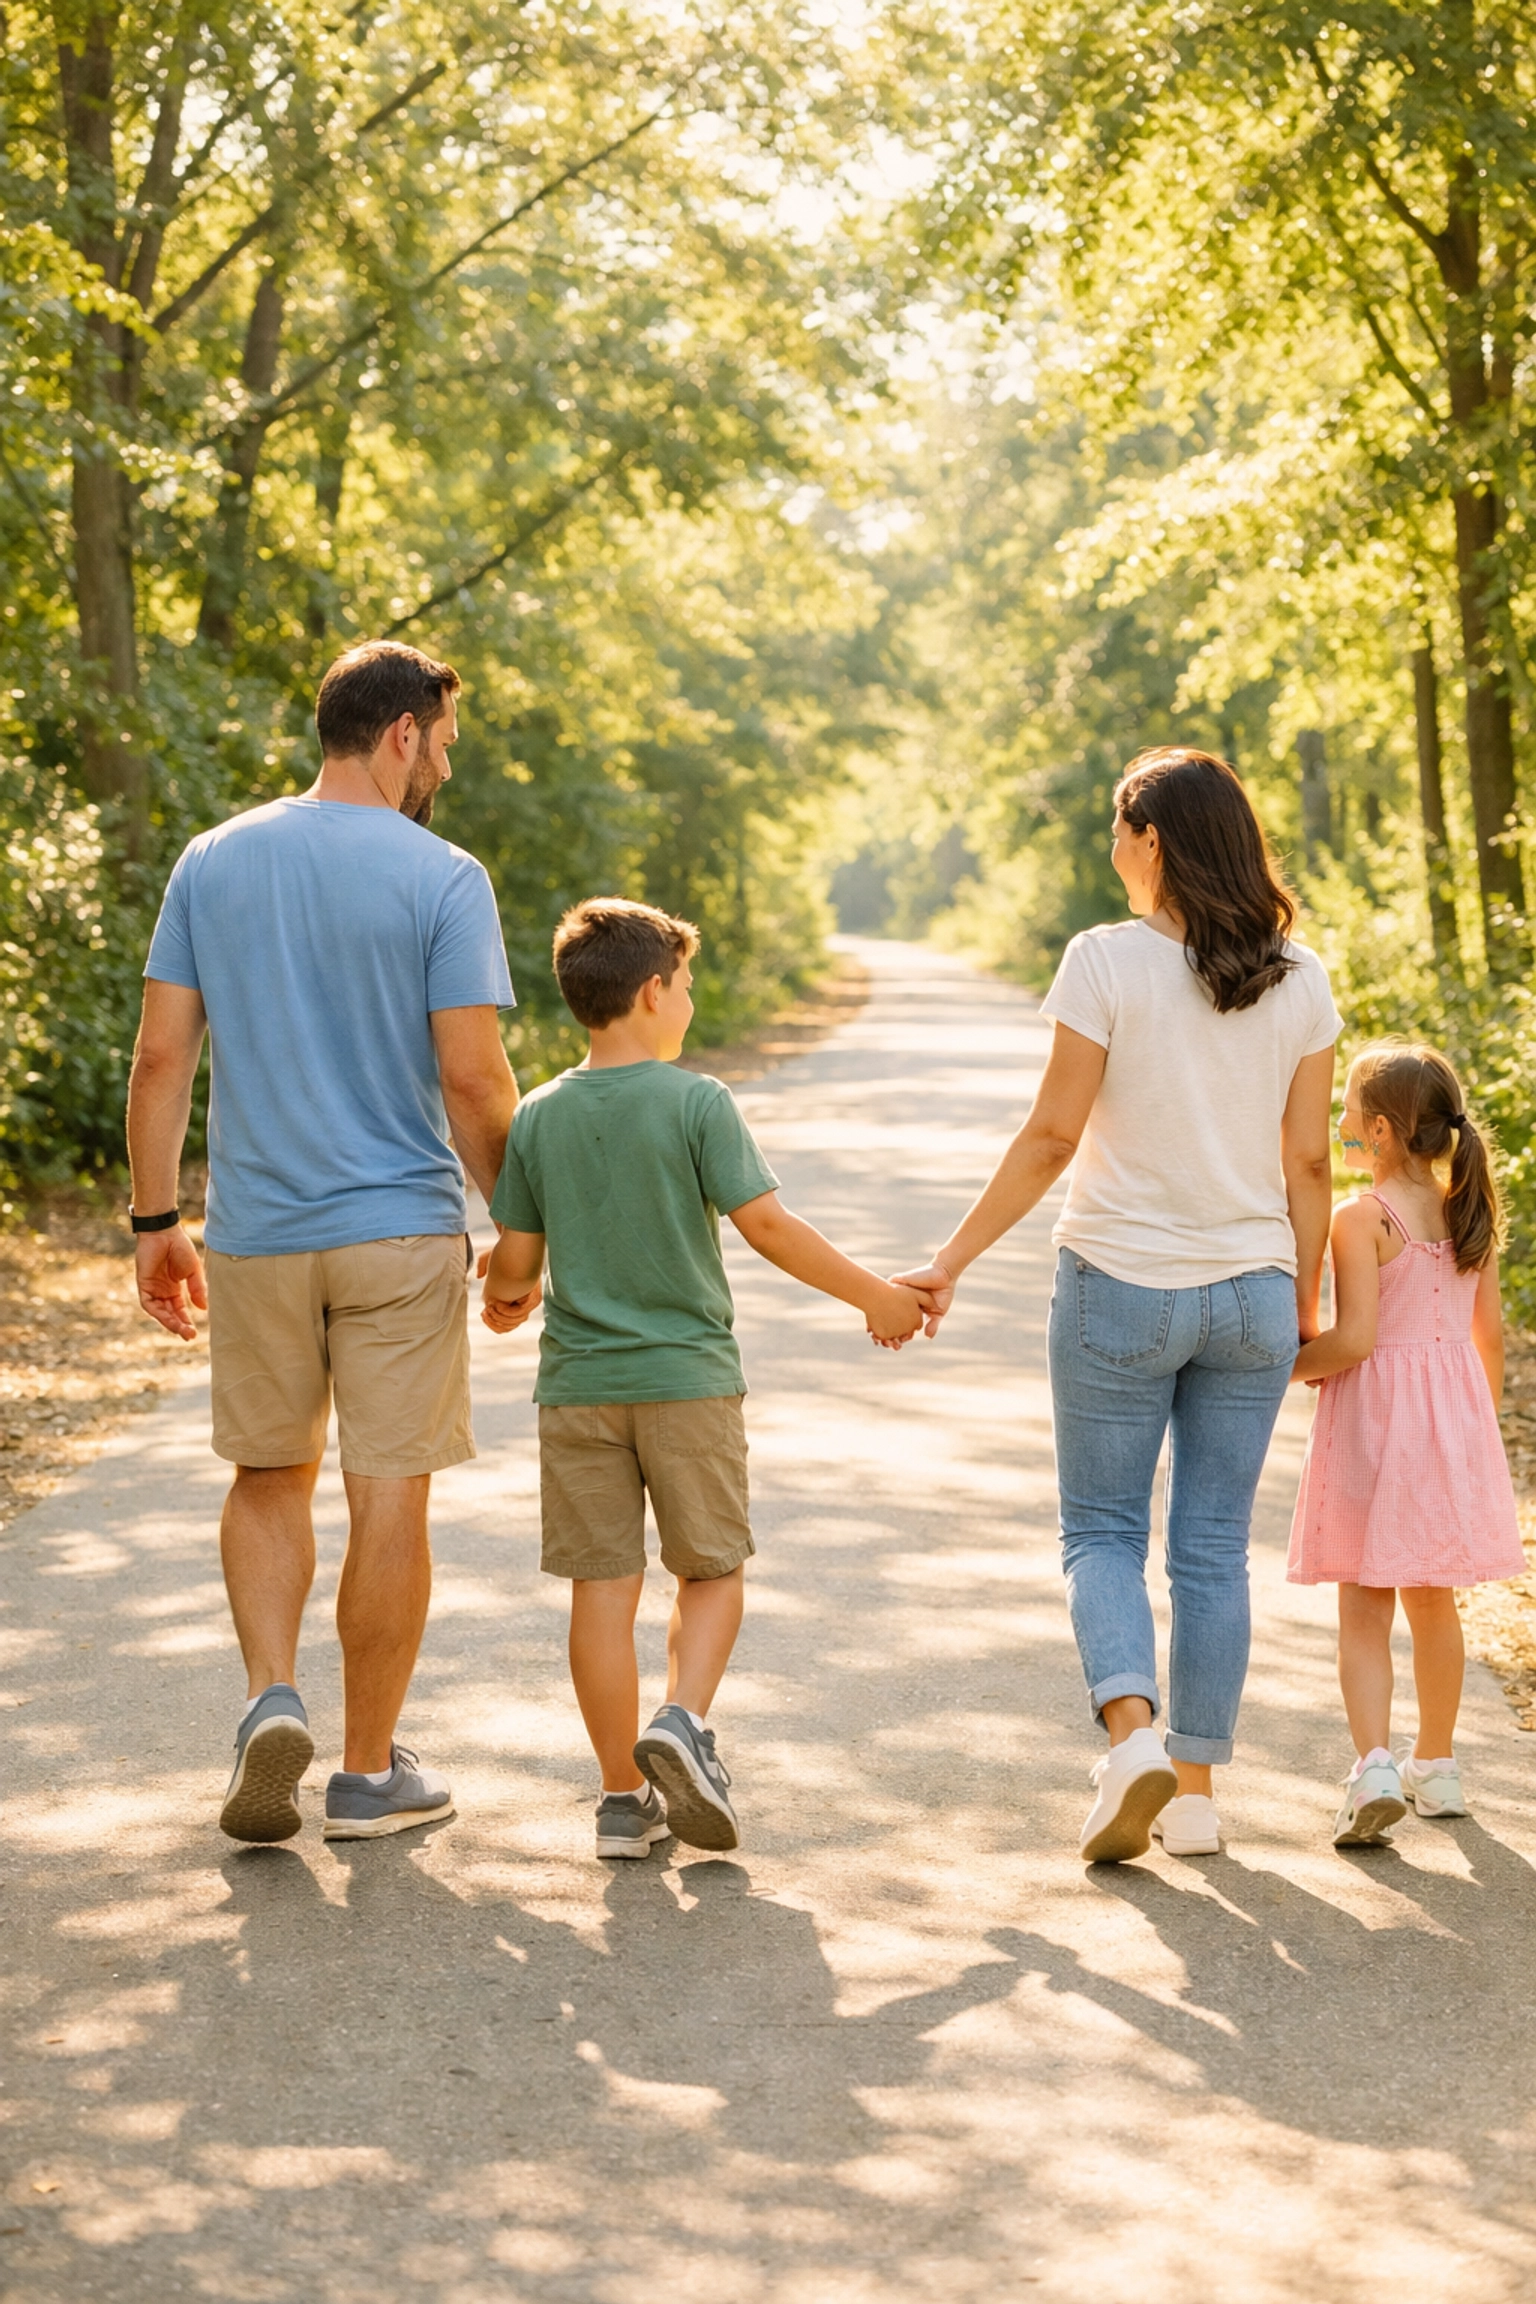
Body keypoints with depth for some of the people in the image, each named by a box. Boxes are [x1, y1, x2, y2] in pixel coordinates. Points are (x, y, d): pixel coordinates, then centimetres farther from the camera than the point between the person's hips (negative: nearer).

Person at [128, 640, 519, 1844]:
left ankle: (273, 1697, 1)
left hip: (253, 1235, 4)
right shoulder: (442, 879, -8)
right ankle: (369, 1771, 13)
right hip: (400, 1231, -3)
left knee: (270, 1476, 20)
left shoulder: (213, 863, 4)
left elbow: (161, 1056, 2)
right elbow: (474, 1079, -11)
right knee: (388, 1496, 5)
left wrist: (155, 1220, 9)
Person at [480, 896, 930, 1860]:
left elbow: (517, 1260, 5)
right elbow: (765, 1223, -12)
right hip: (689, 1379, -3)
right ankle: (684, 1720, -12)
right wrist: (874, 1295, -3)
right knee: (711, 1570, 12)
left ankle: (626, 1797, 8)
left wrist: (505, 1296, 29)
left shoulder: (540, 1117, 2)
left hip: (579, 1383, 3)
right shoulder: (698, 1102, -8)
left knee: (604, 1585, 5)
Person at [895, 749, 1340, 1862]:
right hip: (1252, 1291, 3)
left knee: (1102, 1531, 10)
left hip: (1122, 1282, -3)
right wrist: (1308, 1298, 13)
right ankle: (1197, 1788, 13)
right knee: (1215, 1548, 11)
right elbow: (1306, 1160, 2)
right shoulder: (1299, 978, 1)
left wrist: (953, 1260, -3)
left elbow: (1053, 1134, -11)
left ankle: (1133, 1731, -12)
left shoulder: (1108, 962, -11)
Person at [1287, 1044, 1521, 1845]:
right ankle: (1436, 1764, 27)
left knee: (1363, 1608, -1)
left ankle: (1374, 1765, -16)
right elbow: (1489, 1331, 9)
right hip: (1453, 1410, 6)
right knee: (1433, 1600, 17)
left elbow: (1354, 1338, -20)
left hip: (1375, 1416, -5)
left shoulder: (1362, 1220, -15)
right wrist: (1480, 1426, 20)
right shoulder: (1467, 1212, 3)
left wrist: (1286, 1368, -3)